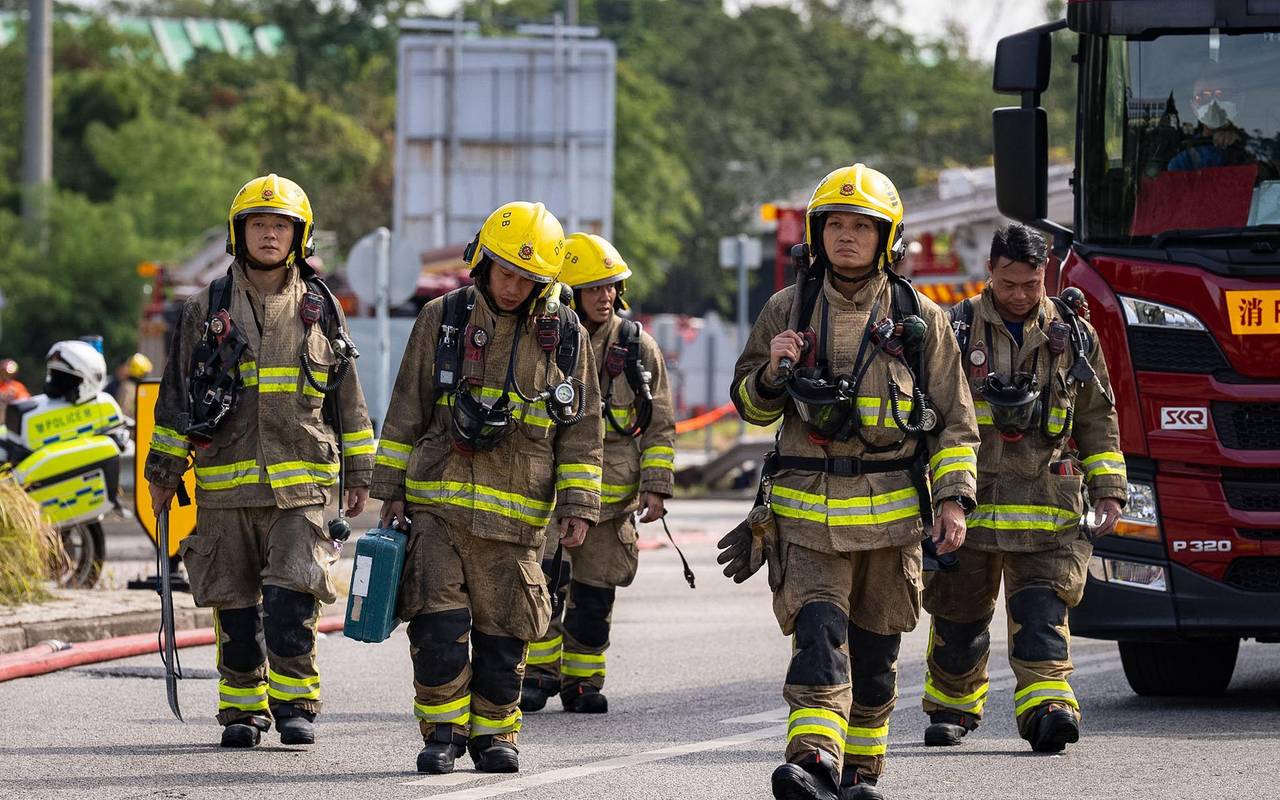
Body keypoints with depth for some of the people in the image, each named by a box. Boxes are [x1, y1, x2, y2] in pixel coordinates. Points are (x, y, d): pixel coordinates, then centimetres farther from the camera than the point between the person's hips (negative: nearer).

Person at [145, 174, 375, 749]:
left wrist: (358, 475, 12)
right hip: (225, 486, 1)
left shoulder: (321, 311, 9)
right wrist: (163, 472, 9)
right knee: (236, 606, 4)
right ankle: (243, 709, 14)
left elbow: (347, 398, 14)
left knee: (292, 597, -13)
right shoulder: (205, 311, 7)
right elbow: (176, 395, 11)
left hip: (302, 484, -1)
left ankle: (295, 703, -4)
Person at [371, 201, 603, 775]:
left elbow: (582, 428, 9)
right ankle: (443, 730, 2)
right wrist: (391, 490, 5)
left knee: (504, 630, 4)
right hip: (437, 500, -1)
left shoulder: (565, 335, 5)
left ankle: (493, 733, 18)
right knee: (439, 619, -10)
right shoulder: (442, 320, 4)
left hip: (516, 512, 1)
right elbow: (406, 411, 8)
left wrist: (578, 506, 2)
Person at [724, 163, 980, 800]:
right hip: (808, 510, -1)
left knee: (874, 650, 9)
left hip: (890, 511, 1)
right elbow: (748, 405, 13)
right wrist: (774, 373, -9)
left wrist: (953, 500, -3)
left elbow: (953, 421, 8)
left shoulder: (920, 319, 5)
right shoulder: (788, 311, 5)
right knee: (819, 634, -18)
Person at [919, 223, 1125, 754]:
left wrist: (1107, 489, 7)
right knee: (959, 612, 8)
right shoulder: (956, 330, 4)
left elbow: (1098, 418, 15)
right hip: (967, 498, 0)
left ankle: (1047, 705, -22)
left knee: (1041, 608, -13)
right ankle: (951, 705, 26)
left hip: (1046, 502, 0)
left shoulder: (1073, 335, 10)